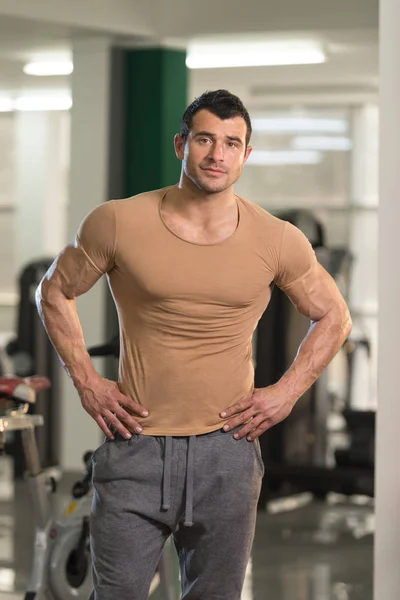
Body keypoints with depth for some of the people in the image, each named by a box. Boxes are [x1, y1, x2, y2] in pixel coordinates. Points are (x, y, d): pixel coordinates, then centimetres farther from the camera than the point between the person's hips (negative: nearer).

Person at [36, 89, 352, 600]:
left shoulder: (277, 241, -1)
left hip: (226, 447, 1)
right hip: (136, 442, -1)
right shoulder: (117, 223, -5)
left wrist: (286, 393, 3)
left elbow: (333, 317, 13)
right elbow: (55, 292, 10)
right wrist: (85, 381, 2)